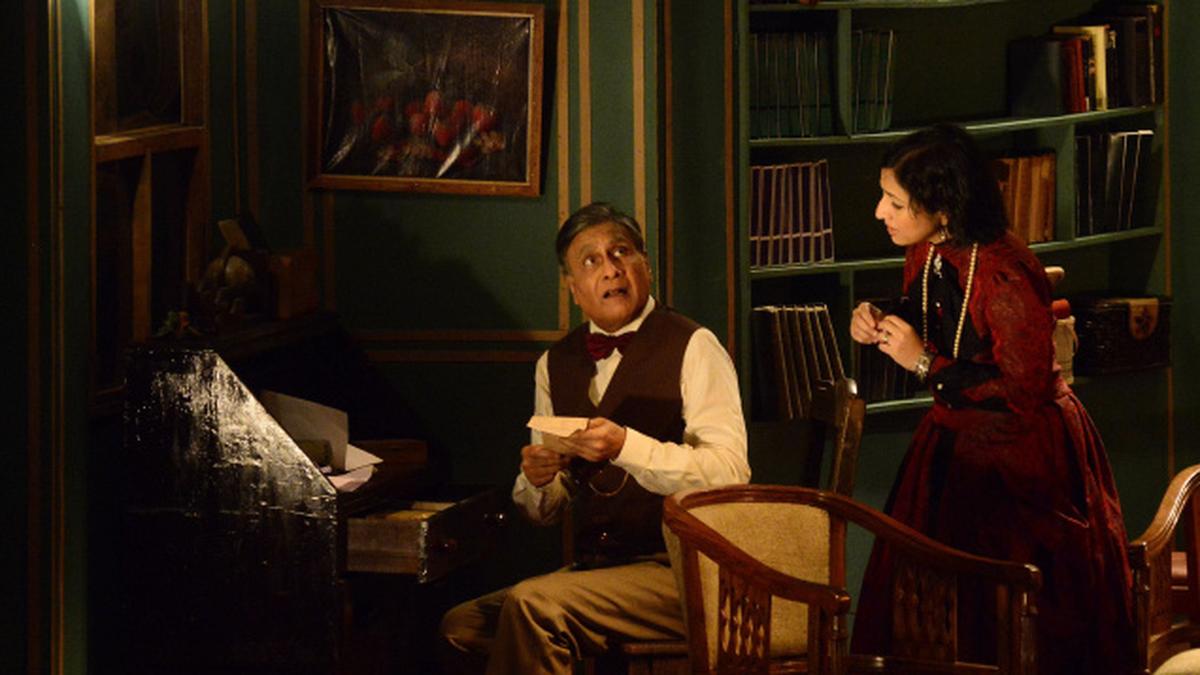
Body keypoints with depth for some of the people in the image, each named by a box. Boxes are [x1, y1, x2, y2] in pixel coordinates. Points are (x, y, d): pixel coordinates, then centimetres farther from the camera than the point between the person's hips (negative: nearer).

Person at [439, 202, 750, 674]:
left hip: (679, 572, -6)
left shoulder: (693, 348, -4)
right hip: (596, 566, 6)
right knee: (460, 627, -14)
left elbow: (730, 472, -16)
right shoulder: (556, 365, 14)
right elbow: (547, 512, 17)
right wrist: (538, 479, -7)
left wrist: (626, 446, -27)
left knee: (531, 605, -26)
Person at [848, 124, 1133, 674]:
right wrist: (881, 328, -5)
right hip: (953, 446, 8)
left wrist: (925, 362, -24)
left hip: (1021, 459, -8)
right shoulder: (925, 256, -2)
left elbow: (1025, 391, -25)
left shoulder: (1005, 275, -27)